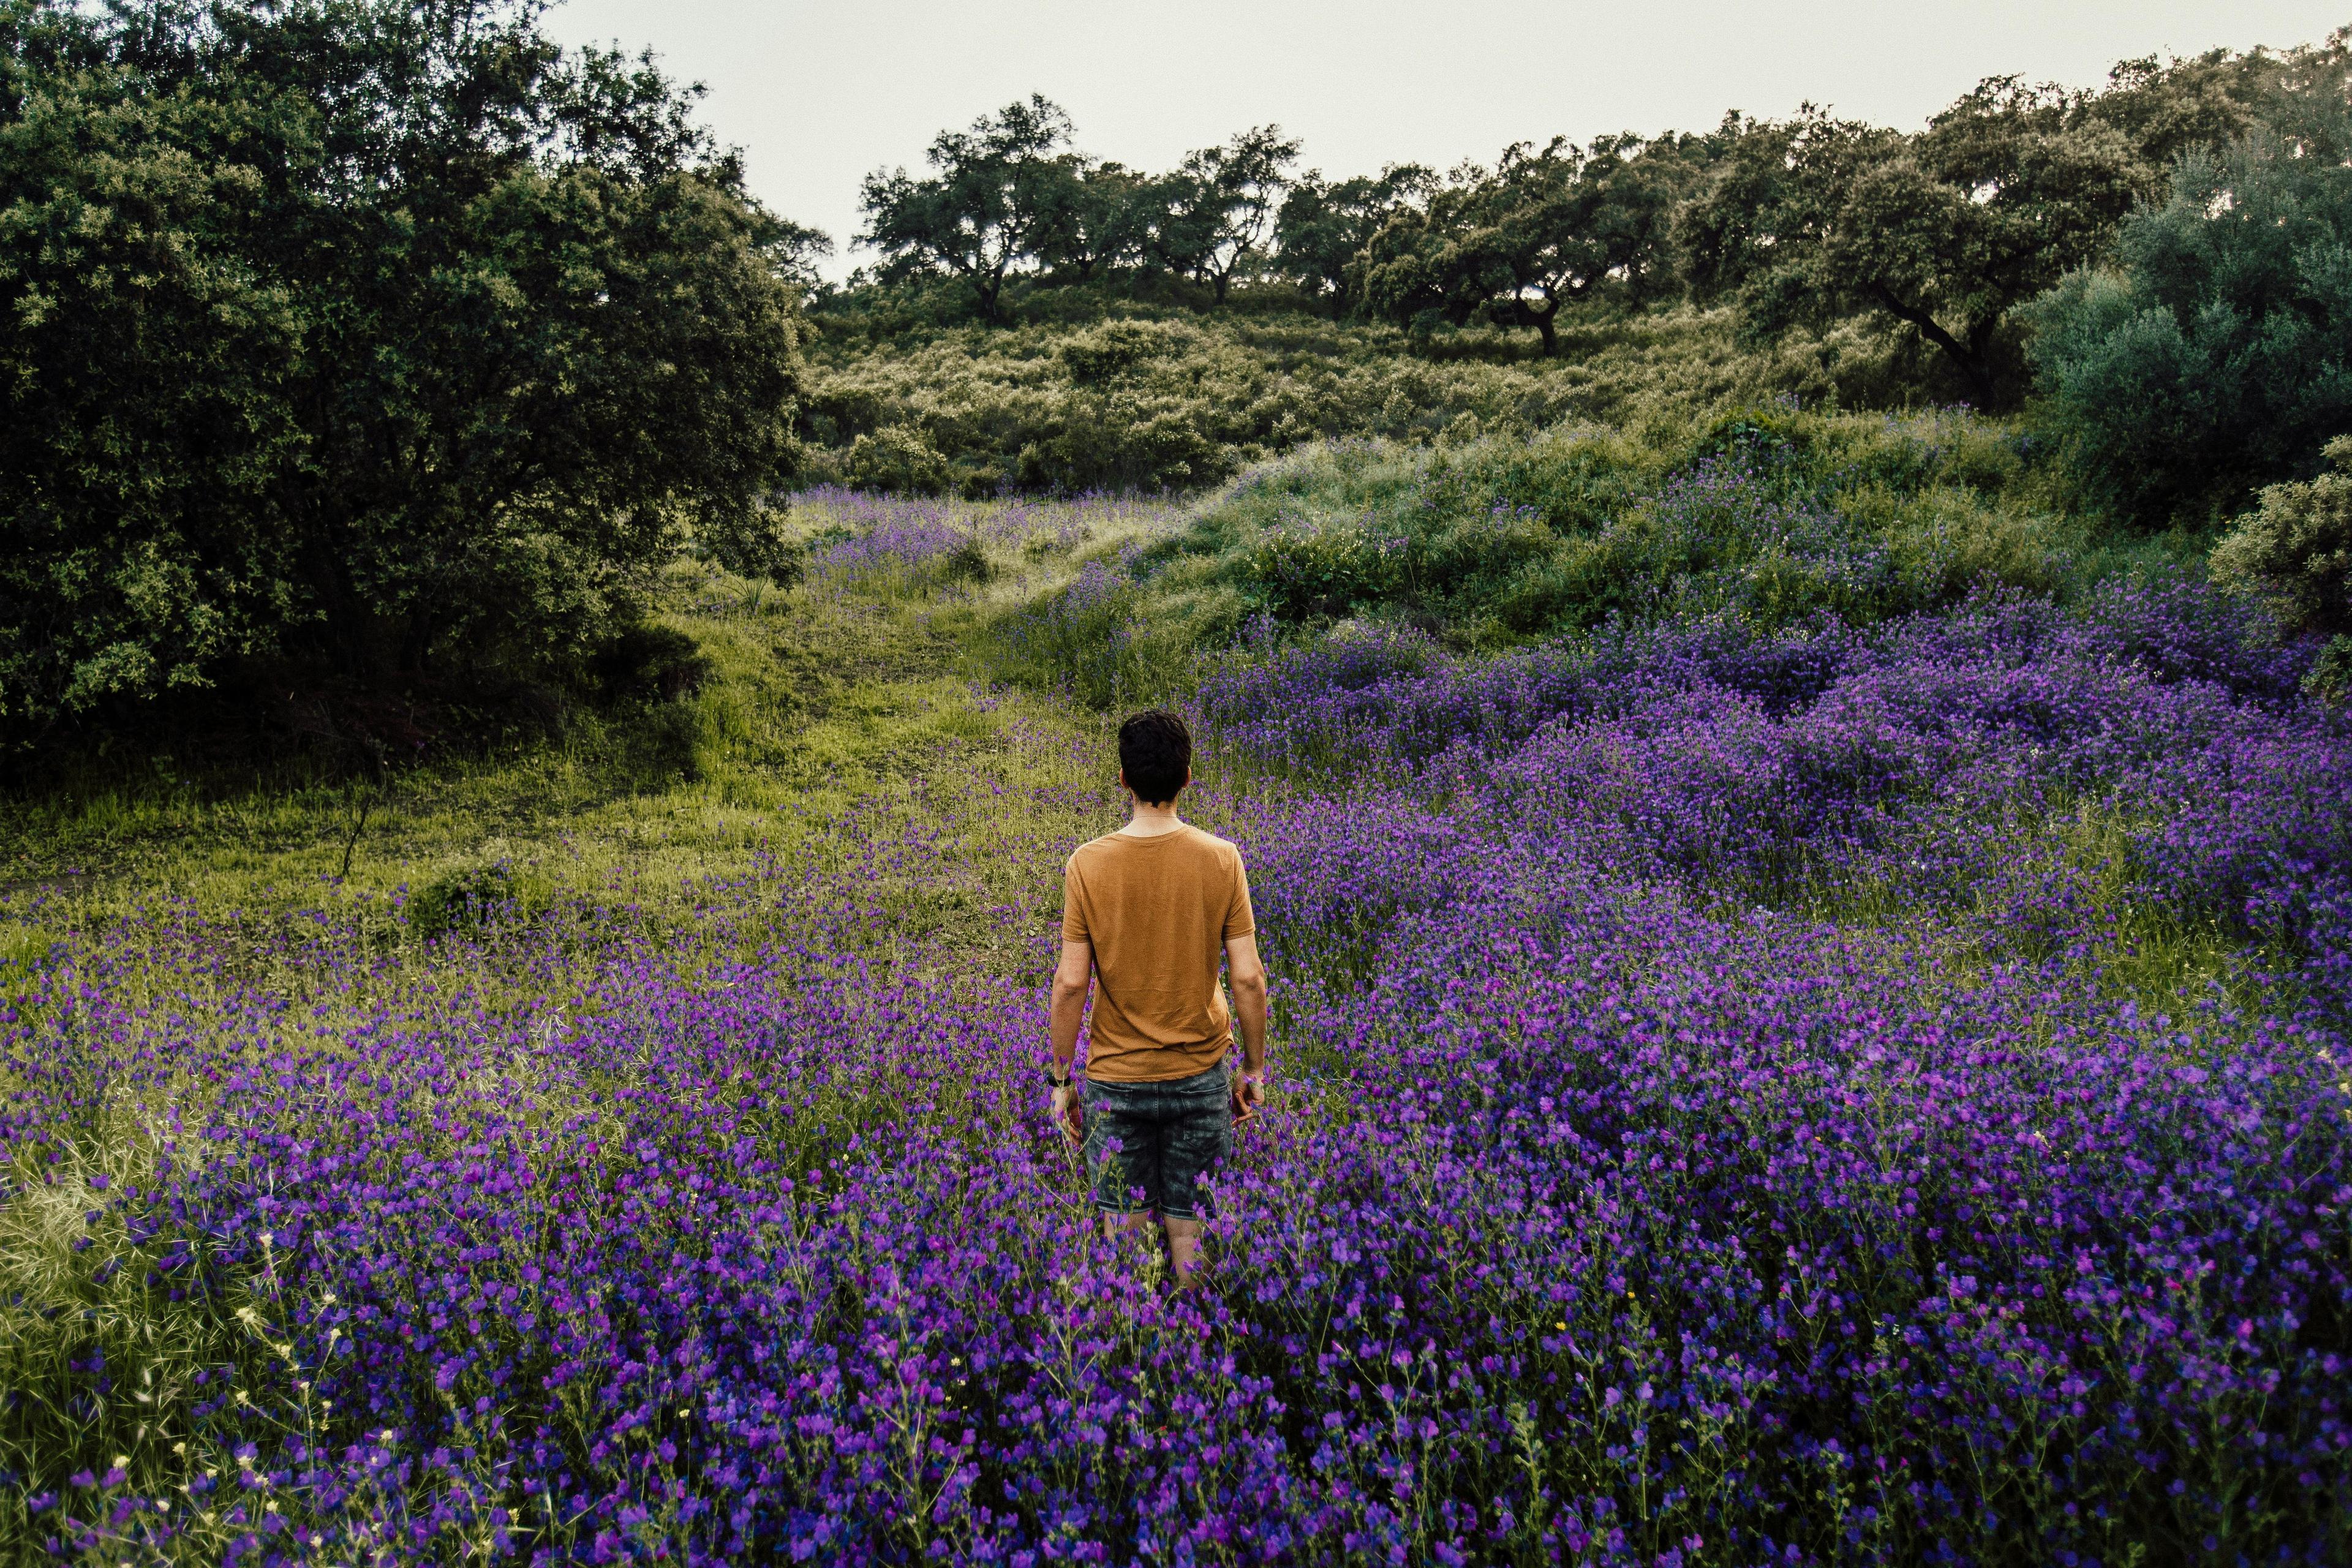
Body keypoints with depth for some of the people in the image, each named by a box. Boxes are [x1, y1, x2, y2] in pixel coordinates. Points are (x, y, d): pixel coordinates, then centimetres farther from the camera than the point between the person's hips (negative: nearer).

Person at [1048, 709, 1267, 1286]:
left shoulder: (1089, 863, -11)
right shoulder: (1221, 859, -9)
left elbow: (1070, 983, -10)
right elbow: (1248, 978, -8)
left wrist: (1061, 1079, 1)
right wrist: (1255, 1068, 5)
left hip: (1117, 1077, -1)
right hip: (1201, 1076, 1)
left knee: (1123, 1227, 12)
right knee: (1191, 1225, 13)